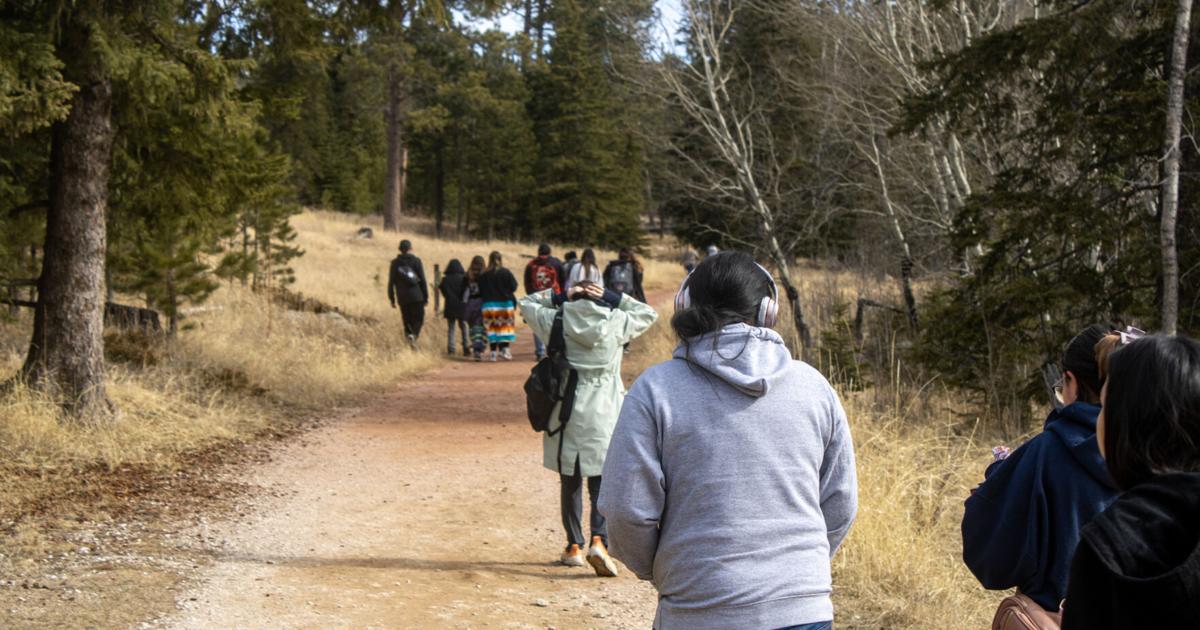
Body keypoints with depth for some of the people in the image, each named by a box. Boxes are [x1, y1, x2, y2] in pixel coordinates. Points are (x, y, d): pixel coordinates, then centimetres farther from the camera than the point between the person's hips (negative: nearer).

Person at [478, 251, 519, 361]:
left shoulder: (483, 275, -2)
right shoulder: (506, 273, -8)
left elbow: (480, 291, 1)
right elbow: (513, 287, -7)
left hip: (489, 305, 2)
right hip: (505, 303, -2)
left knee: (491, 328, 5)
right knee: (505, 327, 4)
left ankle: (493, 352, 2)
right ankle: (504, 349, -7)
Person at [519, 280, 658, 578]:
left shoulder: (556, 322, -1)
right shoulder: (616, 323, -2)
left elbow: (527, 303, 16)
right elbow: (648, 313, 14)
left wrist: (559, 297, 4)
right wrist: (614, 298, 5)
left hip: (565, 413, 1)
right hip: (603, 416, -1)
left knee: (570, 481, 13)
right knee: (602, 481, 3)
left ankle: (574, 545, 19)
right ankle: (599, 540, -17)